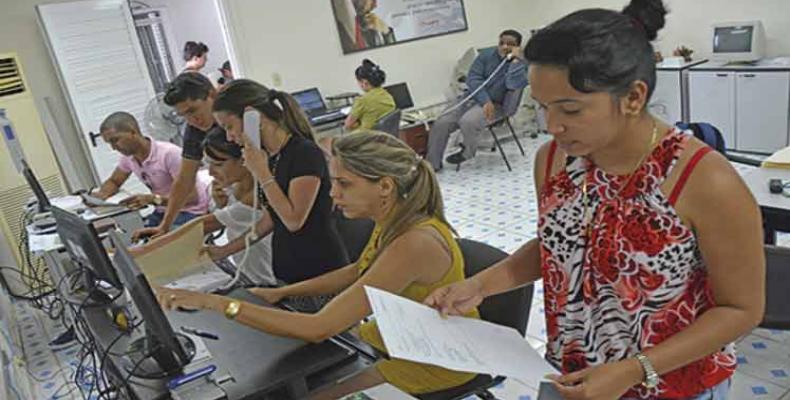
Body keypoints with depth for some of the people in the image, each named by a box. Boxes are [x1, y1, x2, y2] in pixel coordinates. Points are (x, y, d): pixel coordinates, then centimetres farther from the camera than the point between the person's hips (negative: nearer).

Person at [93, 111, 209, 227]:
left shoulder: (169, 153, -25)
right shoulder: (128, 157, 0)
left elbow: (192, 196, -25)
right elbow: (113, 182, 19)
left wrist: (153, 199, -34)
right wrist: (101, 195, -4)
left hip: (191, 211, -7)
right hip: (164, 211, 7)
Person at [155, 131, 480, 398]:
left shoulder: (412, 244, -37)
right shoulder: (396, 218, -9)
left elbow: (318, 329, -37)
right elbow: (357, 272, 9)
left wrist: (214, 302, -35)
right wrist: (280, 293, 1)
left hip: (440, 357, -7)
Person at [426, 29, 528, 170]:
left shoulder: (521, 63, -5)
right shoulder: (486, 55, 5)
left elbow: (514, 85, -24)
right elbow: (473, 79, -6)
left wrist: (516, 60, -23)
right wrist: (485, 101, -19)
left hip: (495, 105, -5)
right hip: (473, 99, 5)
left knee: (467, 121, -34)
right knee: (440, 124, -11)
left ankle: (468, 151, -2)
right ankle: (432, 164, 5)